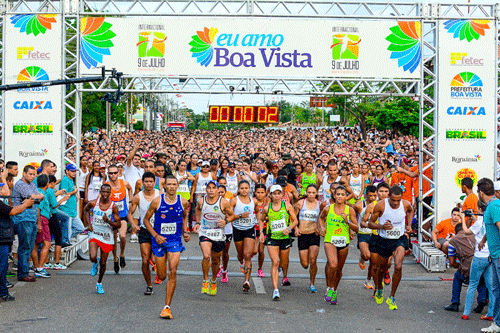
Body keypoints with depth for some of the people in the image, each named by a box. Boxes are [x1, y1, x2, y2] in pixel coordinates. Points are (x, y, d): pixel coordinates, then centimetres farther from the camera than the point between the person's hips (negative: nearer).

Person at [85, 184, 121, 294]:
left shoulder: (113, 206, -9)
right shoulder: (93, 203, -6)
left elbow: (118, 224, -4)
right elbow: (85, 210, 17)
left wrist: (109, 221, -23)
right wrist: (89, 223, 4)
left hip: (107, 236, 0)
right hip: (94, 234, 0)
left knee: (103, 263, 7)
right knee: (93, 257, -22)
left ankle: (99, 284, 30)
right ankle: (95, 264, 17)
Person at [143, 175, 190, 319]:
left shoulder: (183, 202, -2)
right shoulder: (157, 201, -9)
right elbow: (146, 220, 1)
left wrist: (185, 232, 7)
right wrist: (155, 235, -10)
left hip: (175, 241, 1)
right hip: (159, 240, 0)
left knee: (173, 272, -14)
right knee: (162, 276, 7)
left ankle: (167, 307, -8)